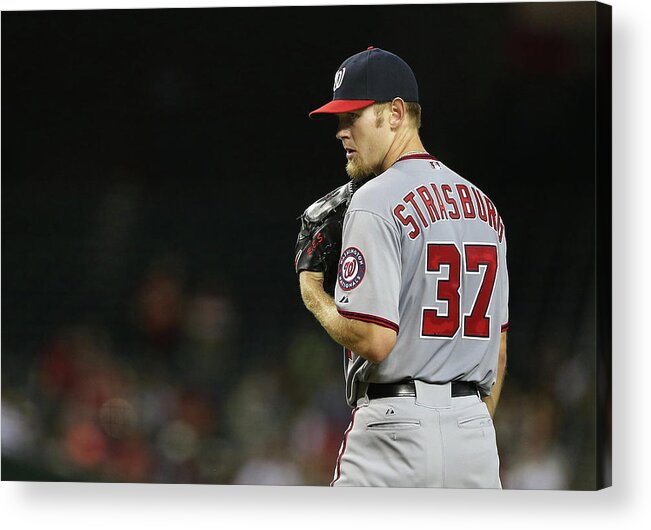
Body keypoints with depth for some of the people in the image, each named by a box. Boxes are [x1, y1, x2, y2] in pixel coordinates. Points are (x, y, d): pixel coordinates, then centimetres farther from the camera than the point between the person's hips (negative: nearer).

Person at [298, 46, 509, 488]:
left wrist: (316, 299, -1)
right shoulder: (484, 207, 15)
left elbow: (375, 339, -19)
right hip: (476, 431, 7)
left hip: (397, 427, -7)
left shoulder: (377, 203, -10)